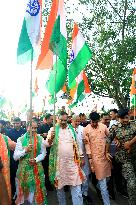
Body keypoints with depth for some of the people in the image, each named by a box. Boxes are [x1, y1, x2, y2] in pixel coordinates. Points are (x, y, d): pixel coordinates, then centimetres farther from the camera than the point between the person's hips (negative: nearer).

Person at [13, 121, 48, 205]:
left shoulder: (40, 139, 0)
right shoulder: (21, 139, -5)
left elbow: (43, 153, 3)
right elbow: (15, 156, -7)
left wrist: (36, 159, -14)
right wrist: (25, 150, -22)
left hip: (37, 169, 1)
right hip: (24, 169, -1)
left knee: (37, 189, 9)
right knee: (24, 190, 9)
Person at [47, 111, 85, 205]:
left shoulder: (71, 129, 8)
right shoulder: (53, 129, -1)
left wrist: (79, 157, 13)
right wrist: (50, 138, -31)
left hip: (72, 161, 1)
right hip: (58, 162, -1)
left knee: (76, 186, -1)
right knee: (59, 185, 13)